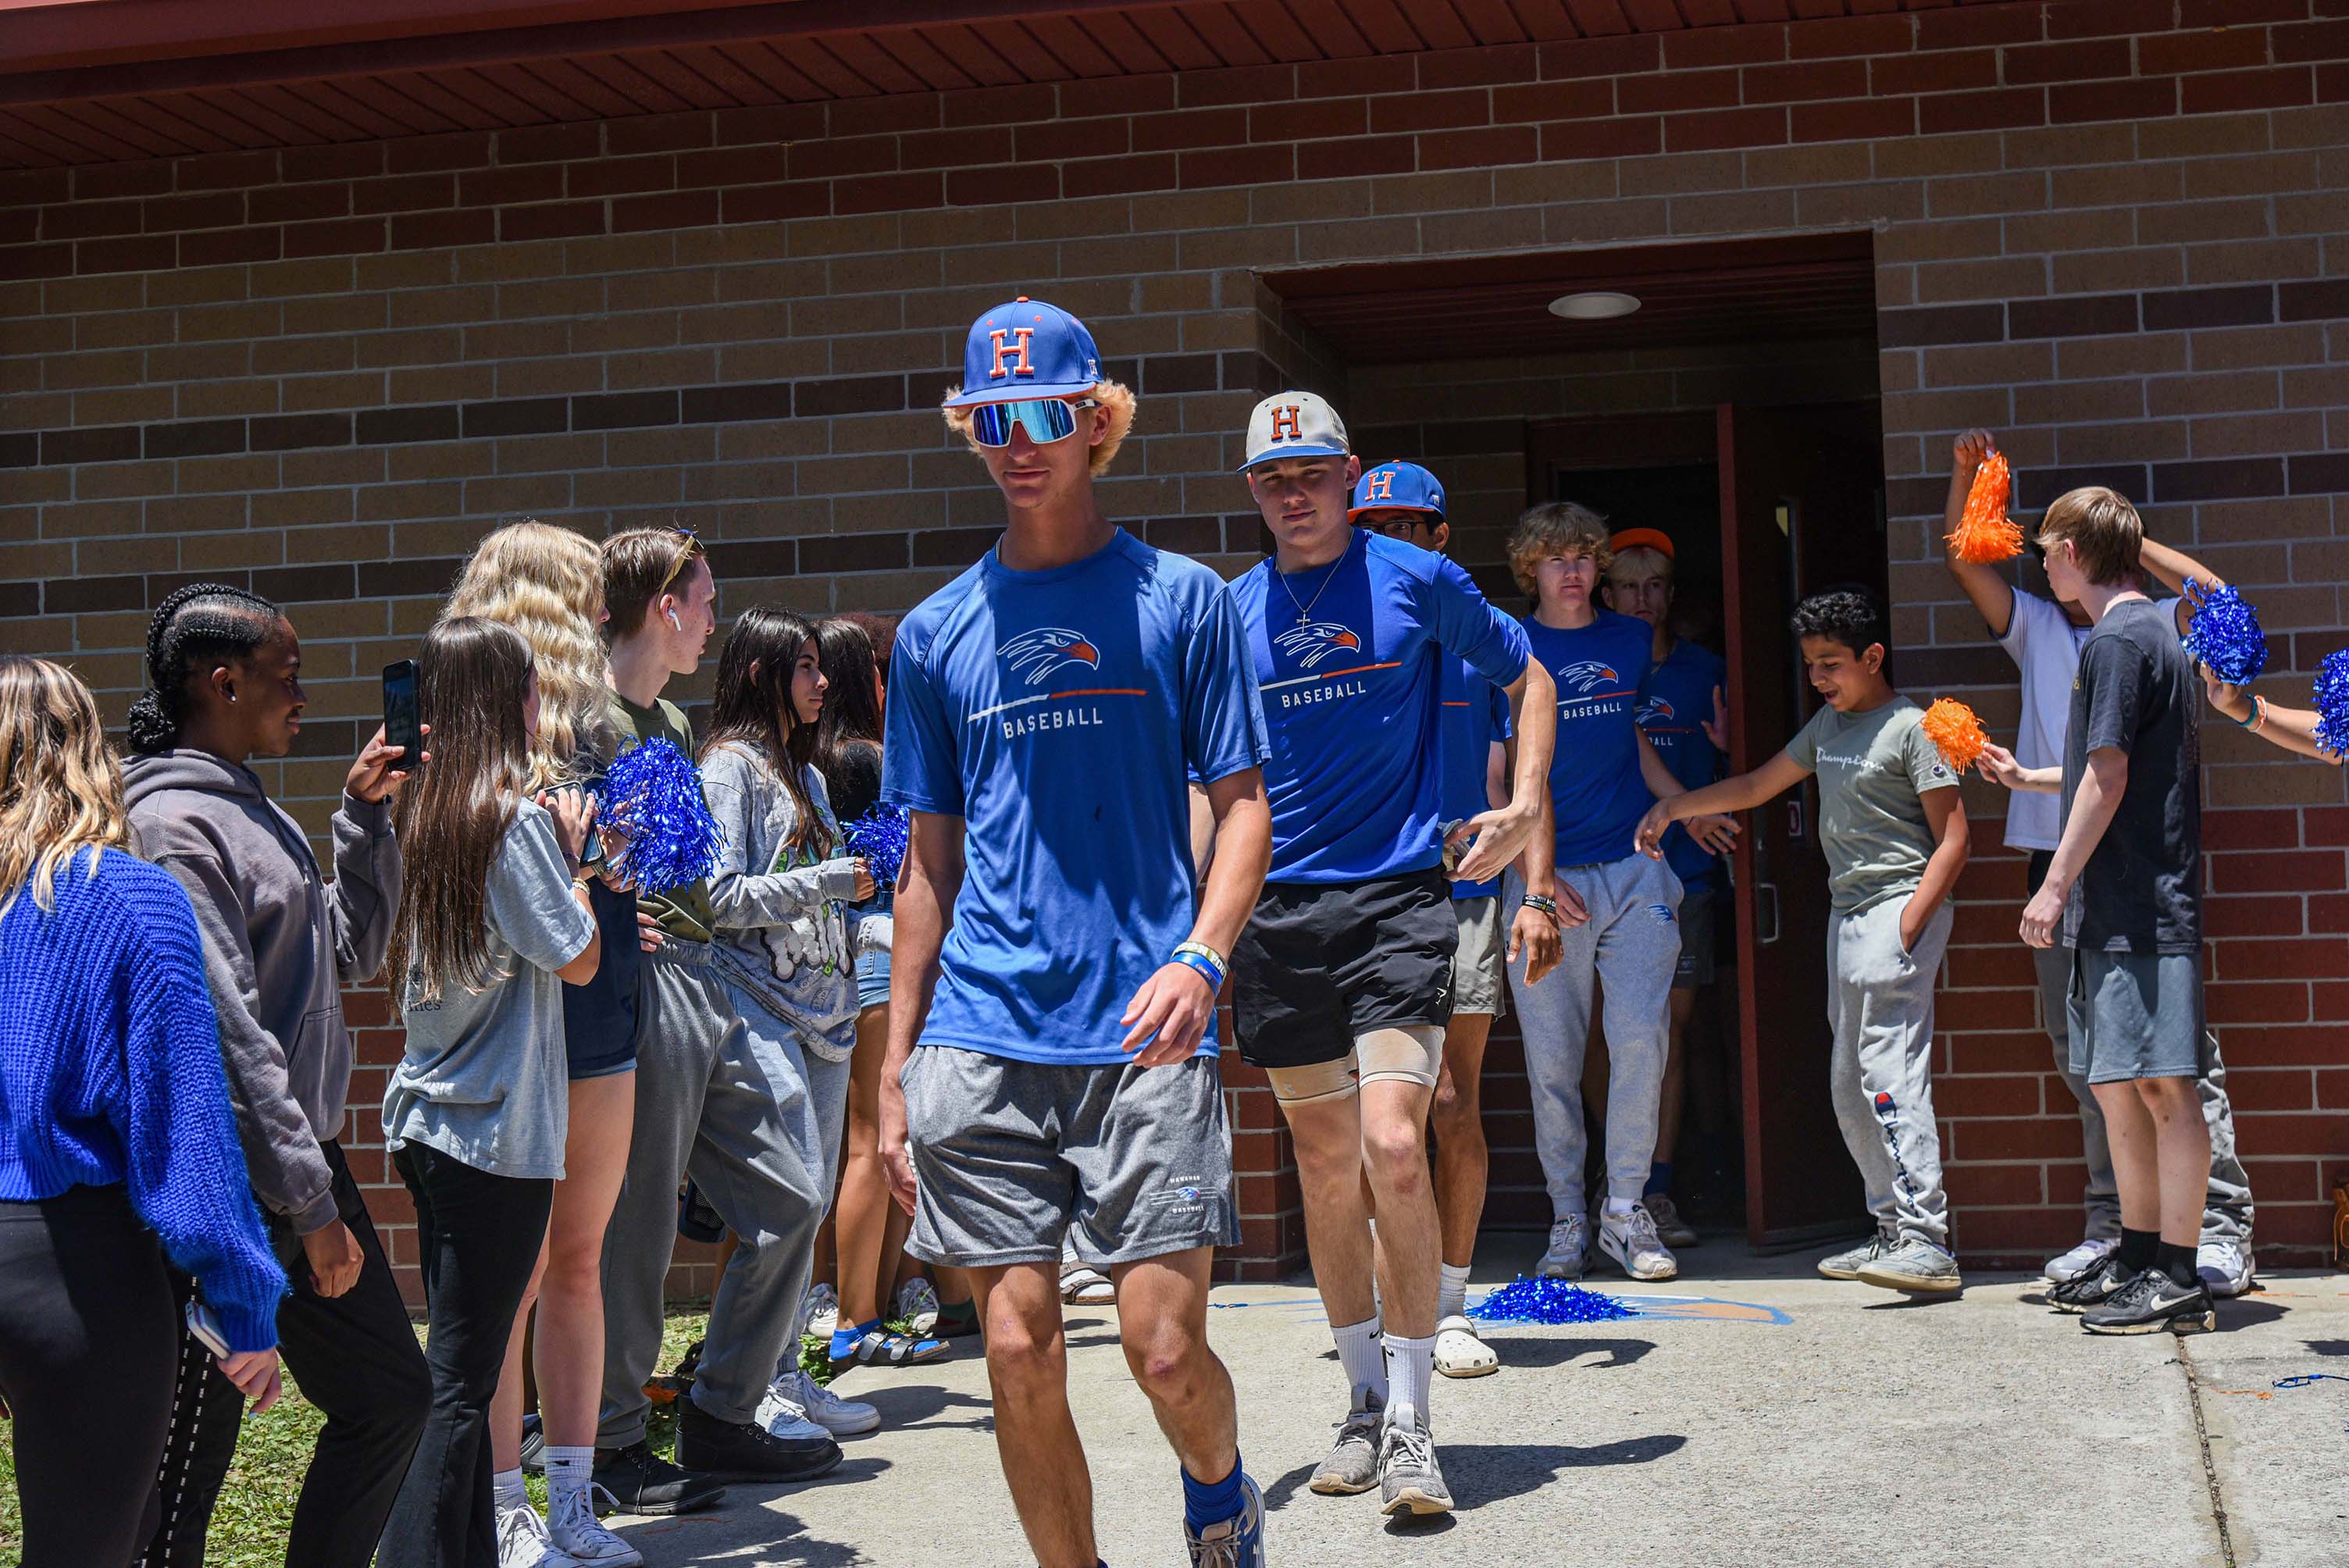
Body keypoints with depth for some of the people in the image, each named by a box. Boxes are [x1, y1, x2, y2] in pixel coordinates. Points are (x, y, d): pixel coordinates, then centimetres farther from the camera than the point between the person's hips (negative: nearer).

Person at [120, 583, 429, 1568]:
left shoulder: (251, 810, 12)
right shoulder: (174, 823, -16)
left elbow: (349, 954, 20)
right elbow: (228, 1033, -20)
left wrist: (366, 815, 10)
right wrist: (310, 1204, -19)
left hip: (306, 1163, 10)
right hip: (236, 1191, -10)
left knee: (390, 1397, 17)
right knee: (188, 1460, 1)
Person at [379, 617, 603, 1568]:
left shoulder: (424, 813, 9)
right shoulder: (515, 819, -14)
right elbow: (578, 959, -10)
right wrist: (573, 856, 4)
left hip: (429, 1122, 8)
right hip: (496, 1130, -8)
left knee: (458, 1365, 15)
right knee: (460, 1377, -4)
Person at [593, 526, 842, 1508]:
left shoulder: (674, 724, 21)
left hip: (705, 984, 9)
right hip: (641, 981, -9)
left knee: (787, 1202, 9)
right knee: (637, 1231, -3)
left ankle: (720, 1418, 19)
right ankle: (612, 1445, 11)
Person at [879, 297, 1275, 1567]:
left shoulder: (1179, 599, 5)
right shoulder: (937, 631, 12)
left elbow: (1243, 804, 4)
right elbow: (930, 861, 16)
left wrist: (1201, 956, -15)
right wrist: (895, 1069, 12)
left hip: (1142, 1032, -2)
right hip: (984, 1042, 3)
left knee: (1164, 1344, -6)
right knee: (1018, 1355, 1)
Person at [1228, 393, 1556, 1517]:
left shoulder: (1416, 580, 1)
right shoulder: (1230, 611, 9)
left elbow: (1528, 678, 13)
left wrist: (1524, 806, 0)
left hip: (1397, 897, -3)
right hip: (1276, 911, 3)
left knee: (1393, 1149, -15)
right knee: (1325, 1163, 9)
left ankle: (1410, 1425, -5)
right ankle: (1364, 1398, 25)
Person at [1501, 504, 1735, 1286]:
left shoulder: (1633, 641, 13)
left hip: (1635, 868, 2)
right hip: (1545, 876, -2)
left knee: (1641, 1038, -6)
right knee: (1553, 1056, 0)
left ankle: (1625, 1207, 6)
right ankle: (1568, 1218, 11)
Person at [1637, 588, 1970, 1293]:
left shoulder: (1911, 728, -7)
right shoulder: (1828, 725, 16)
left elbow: (1952, 839, -11)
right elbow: (1758, 786, 27)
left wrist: (1908, 926, -18)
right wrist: (1674, 807, 20)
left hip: (1900, 907, -9)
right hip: (1846, 912, 9)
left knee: (1890, 1071, -17)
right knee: (1851, 1085, 8)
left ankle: (1927, 1241, -20)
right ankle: (1893, 1229, 14)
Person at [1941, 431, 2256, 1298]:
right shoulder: (2037, 627, 19)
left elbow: (2215, 594, -12)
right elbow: (1964, 562, 14)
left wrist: (2134, 541, -2)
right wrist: (1966, 476, 3)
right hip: (2057, 862, 5)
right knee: (2083, 1054, 7)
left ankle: (2220, 1228, -7)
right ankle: (2113, 1225, 14)